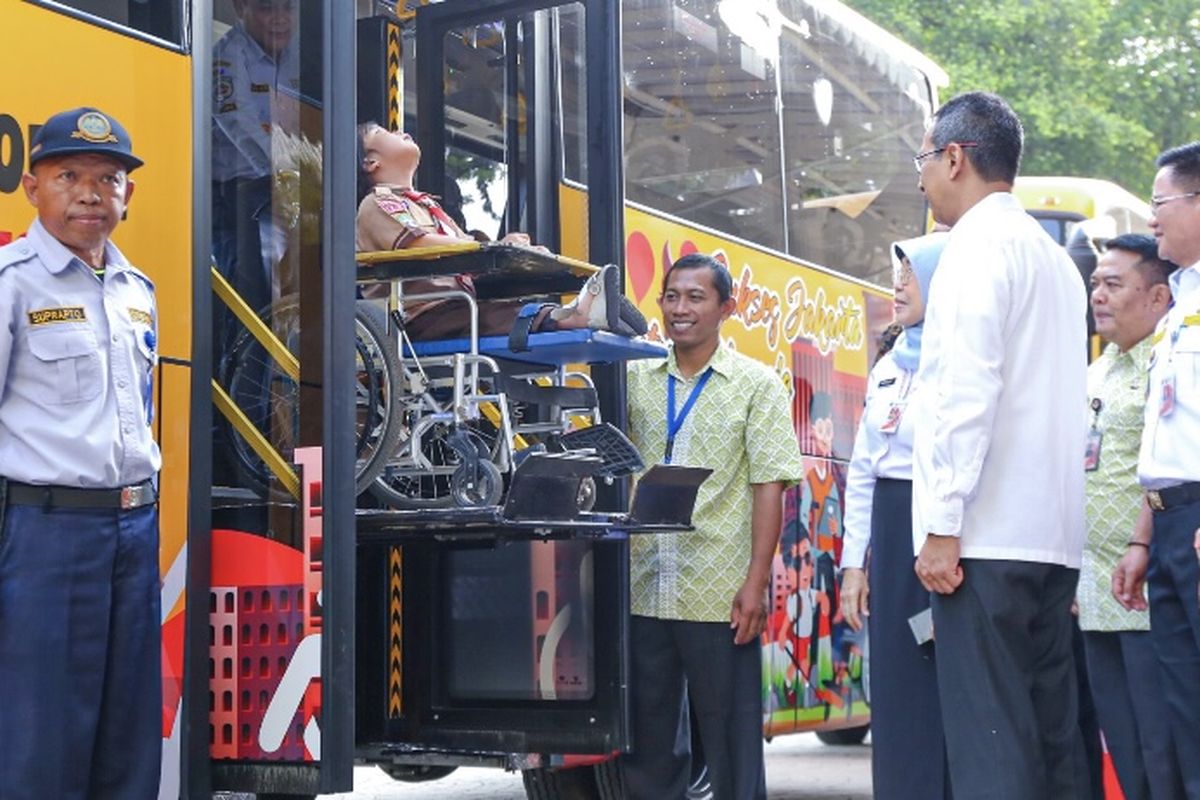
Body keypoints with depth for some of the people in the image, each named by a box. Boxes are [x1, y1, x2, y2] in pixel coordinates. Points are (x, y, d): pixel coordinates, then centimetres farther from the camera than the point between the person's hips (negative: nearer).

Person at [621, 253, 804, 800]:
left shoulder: (755, 385, 1)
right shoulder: (635, 379, 10)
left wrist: (756, 582, -12)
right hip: (643, 590, 3)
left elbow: (768, 488, -4)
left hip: (719, 595, -3)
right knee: (647, 739, 12)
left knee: (731, 741, 4)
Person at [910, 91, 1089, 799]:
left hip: (987, 534, -9)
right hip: (1054, 532, 9)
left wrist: (942, 524, -16)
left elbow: (965, 391, -16)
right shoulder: (1055, 257, 21)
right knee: (1054, 733, 9)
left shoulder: (979, 244, -6)